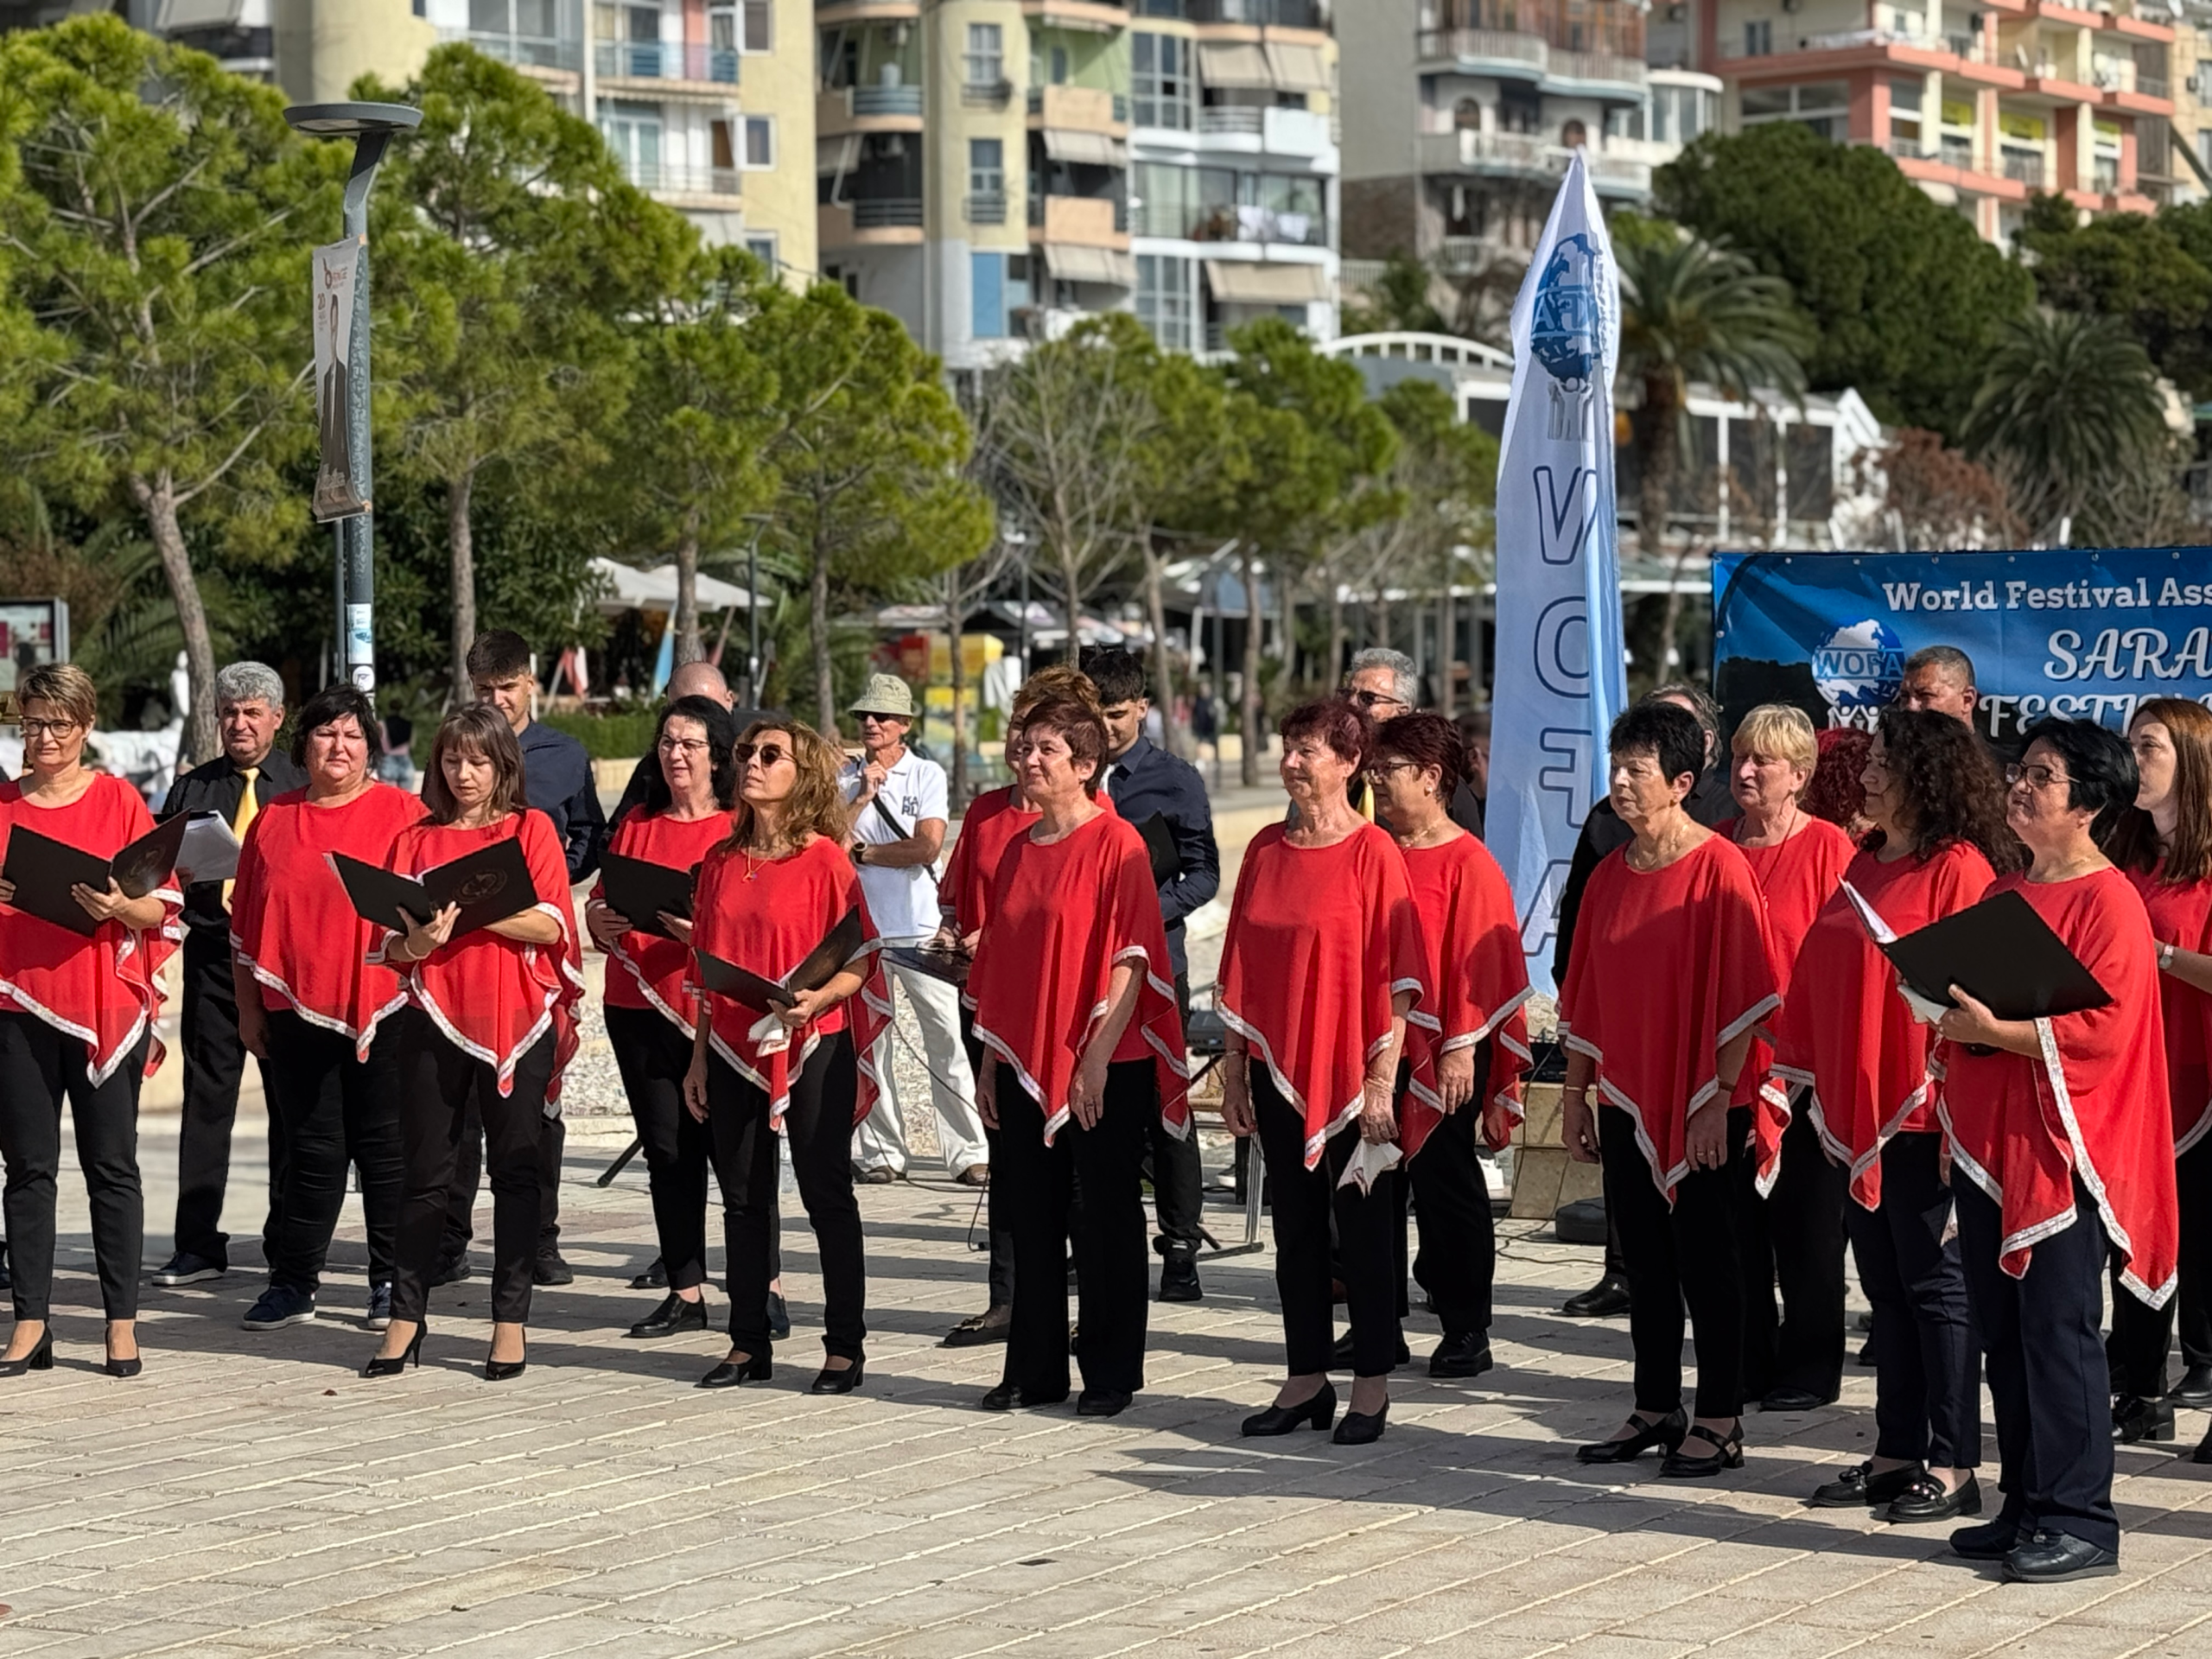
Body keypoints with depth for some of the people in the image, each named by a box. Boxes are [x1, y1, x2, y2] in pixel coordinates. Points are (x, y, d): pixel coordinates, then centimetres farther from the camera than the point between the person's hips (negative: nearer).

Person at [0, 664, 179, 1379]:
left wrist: (121, 907, -19)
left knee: (111, 1163, 0)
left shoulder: (119, 800, 2)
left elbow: (163, 908, 0)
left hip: (106, 1004, -2)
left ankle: (122, 1322, 5)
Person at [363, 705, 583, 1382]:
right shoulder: (416, 841, 10)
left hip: (517, 1020, -2)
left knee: (514, 1170, 1)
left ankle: (510, 1323, 6)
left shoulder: (531, 829, 4)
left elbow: (551, 927, -7)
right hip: (436, 1020, 2)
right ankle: (405, 1323, 7)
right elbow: (392, 947, 6)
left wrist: (474, 906, -18)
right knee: (426, 1173, 3)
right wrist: (419, 940, -16)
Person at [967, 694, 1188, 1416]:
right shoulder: (1018, 850, 12)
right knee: (1032, 1220, 10)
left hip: (1106, 1068, -6)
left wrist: (1098, 1058, -18)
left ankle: (1111, 1373, 10)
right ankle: (1034, 1370, 19)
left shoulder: (1116, 843, -9)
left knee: (1106, 1220, 2)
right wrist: (989, 1059, 12)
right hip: (1025, 1063, 6)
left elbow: (1130, 957, -13)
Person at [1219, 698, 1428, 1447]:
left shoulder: (1374, 853, -9)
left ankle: (1372, 1385, 11)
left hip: (1349, 1069, -5)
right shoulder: (1265, 850, 7)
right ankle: (1306, 1380, 19)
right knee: (1294, 1225, 10)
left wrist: (1382, 1079, -14)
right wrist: (1234, 1064, 8)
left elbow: (1395, 978, -10)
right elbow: (1241, 965, 11)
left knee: (1362, 1227, 3)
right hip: (1277, 1068, 5)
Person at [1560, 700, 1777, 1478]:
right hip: (1626, 1101, 6)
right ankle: (1656, 1411, 21)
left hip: (1700, 1106, -6)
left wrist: (1720, 1099, -17)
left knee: (1706, 1261, 0)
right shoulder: (1610, 875, 9)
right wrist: (1575, 1095, 12)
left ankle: (1719, 1422, 8)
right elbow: (1585, 993, 14)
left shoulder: (1721, 870, -11)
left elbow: (1740, 996, -14)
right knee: (1645, 1262, 12)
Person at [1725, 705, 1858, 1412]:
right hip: (1728, 1063, 5)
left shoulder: (1827, 847, -6)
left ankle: (1810, 1371, 13)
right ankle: (1749, 1363, 20)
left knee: (1805, 1227, 4)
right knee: (1738, 1225, 10)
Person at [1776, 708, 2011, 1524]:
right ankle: (1897, 1453, 19)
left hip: (1921, 1117, -8)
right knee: (1885, 1286, 12)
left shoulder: (1959, 869, -11)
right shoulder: (1866, 867, 14)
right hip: (1857, 1114, 8)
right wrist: (1824, 1097, 12)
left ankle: (1954, 1465, 5)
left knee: (1935, 1285, -2)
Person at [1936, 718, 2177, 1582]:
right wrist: (1953, 1014, 9)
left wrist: (1998, 1030, -21)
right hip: (1988, 1146, 8)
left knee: (2059, 1333, -7)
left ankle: (2080, 1522, -1)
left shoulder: (2109, 902, -10)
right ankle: (2026, 1509, 18)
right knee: (2003, 1334, 10)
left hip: (2060, 1150, -8)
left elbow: (2103, 1027, -18)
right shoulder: (2003, 893, 16)